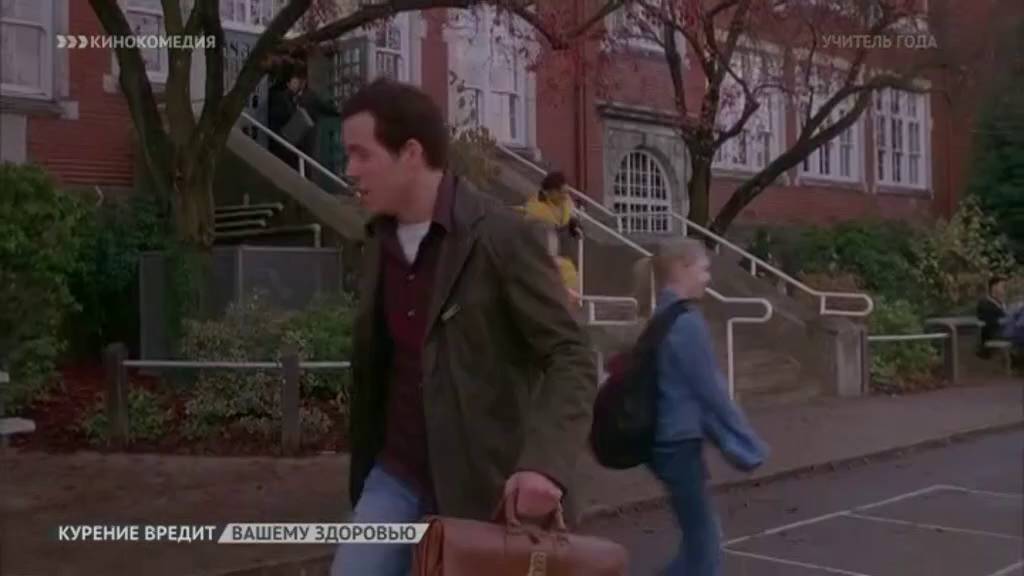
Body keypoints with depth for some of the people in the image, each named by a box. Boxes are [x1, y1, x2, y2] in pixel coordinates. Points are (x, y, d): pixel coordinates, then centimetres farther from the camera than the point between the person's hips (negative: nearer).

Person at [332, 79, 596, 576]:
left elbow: (570, 360, -16)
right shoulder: (379, 243, 8)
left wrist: (545, 461, -31)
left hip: (484, 485, -5)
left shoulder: (503, 238, -13)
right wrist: (362, 467, 18)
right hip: (398, 475, 6)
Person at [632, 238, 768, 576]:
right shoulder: (687, 321, -17)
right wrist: (749, 445, -6)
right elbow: (710, 390, -16)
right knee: (702, 544, 2)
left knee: (703, 537, 18)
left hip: (668, 439, 9)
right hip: (679, 443, -9)